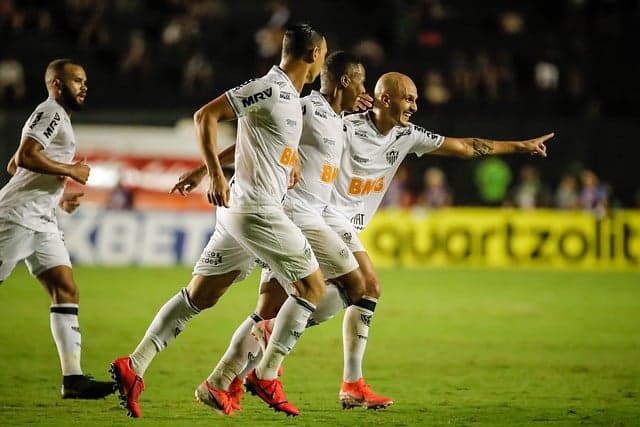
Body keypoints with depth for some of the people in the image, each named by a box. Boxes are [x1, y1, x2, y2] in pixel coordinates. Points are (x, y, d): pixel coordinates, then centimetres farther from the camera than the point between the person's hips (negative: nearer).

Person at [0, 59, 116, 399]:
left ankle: (73, 378, -7)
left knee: (66, 291, -1)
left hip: (40, 221, 10)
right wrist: (70, 171, -12)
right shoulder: (51, 112, -7)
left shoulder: (58, 117, 23)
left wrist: (58, 199, 23)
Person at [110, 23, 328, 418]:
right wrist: (215, 174, -21)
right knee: (313, 285, 0)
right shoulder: (270, 88, -13)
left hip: (241, 209, 10)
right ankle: (266, 376, 3)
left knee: (200, 295, 9)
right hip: (256, 207, -10)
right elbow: (205, 116, -15)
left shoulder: (292, 97, 15)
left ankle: (133, 367, 6)